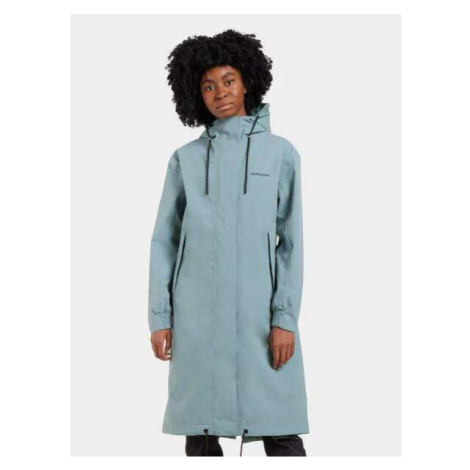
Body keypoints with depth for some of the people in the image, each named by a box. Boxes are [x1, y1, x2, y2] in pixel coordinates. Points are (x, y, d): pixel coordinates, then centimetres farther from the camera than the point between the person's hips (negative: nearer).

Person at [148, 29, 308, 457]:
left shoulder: (280, 153, 7)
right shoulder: (186, 158, 10)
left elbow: (291, 241, 3)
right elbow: (164, 242, 10)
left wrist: (285, 317, -6)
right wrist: (159, 318, 2)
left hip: (259, 312, -1)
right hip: (197, 313, 2)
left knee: (280, 432, -4)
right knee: (200, 430, 4)